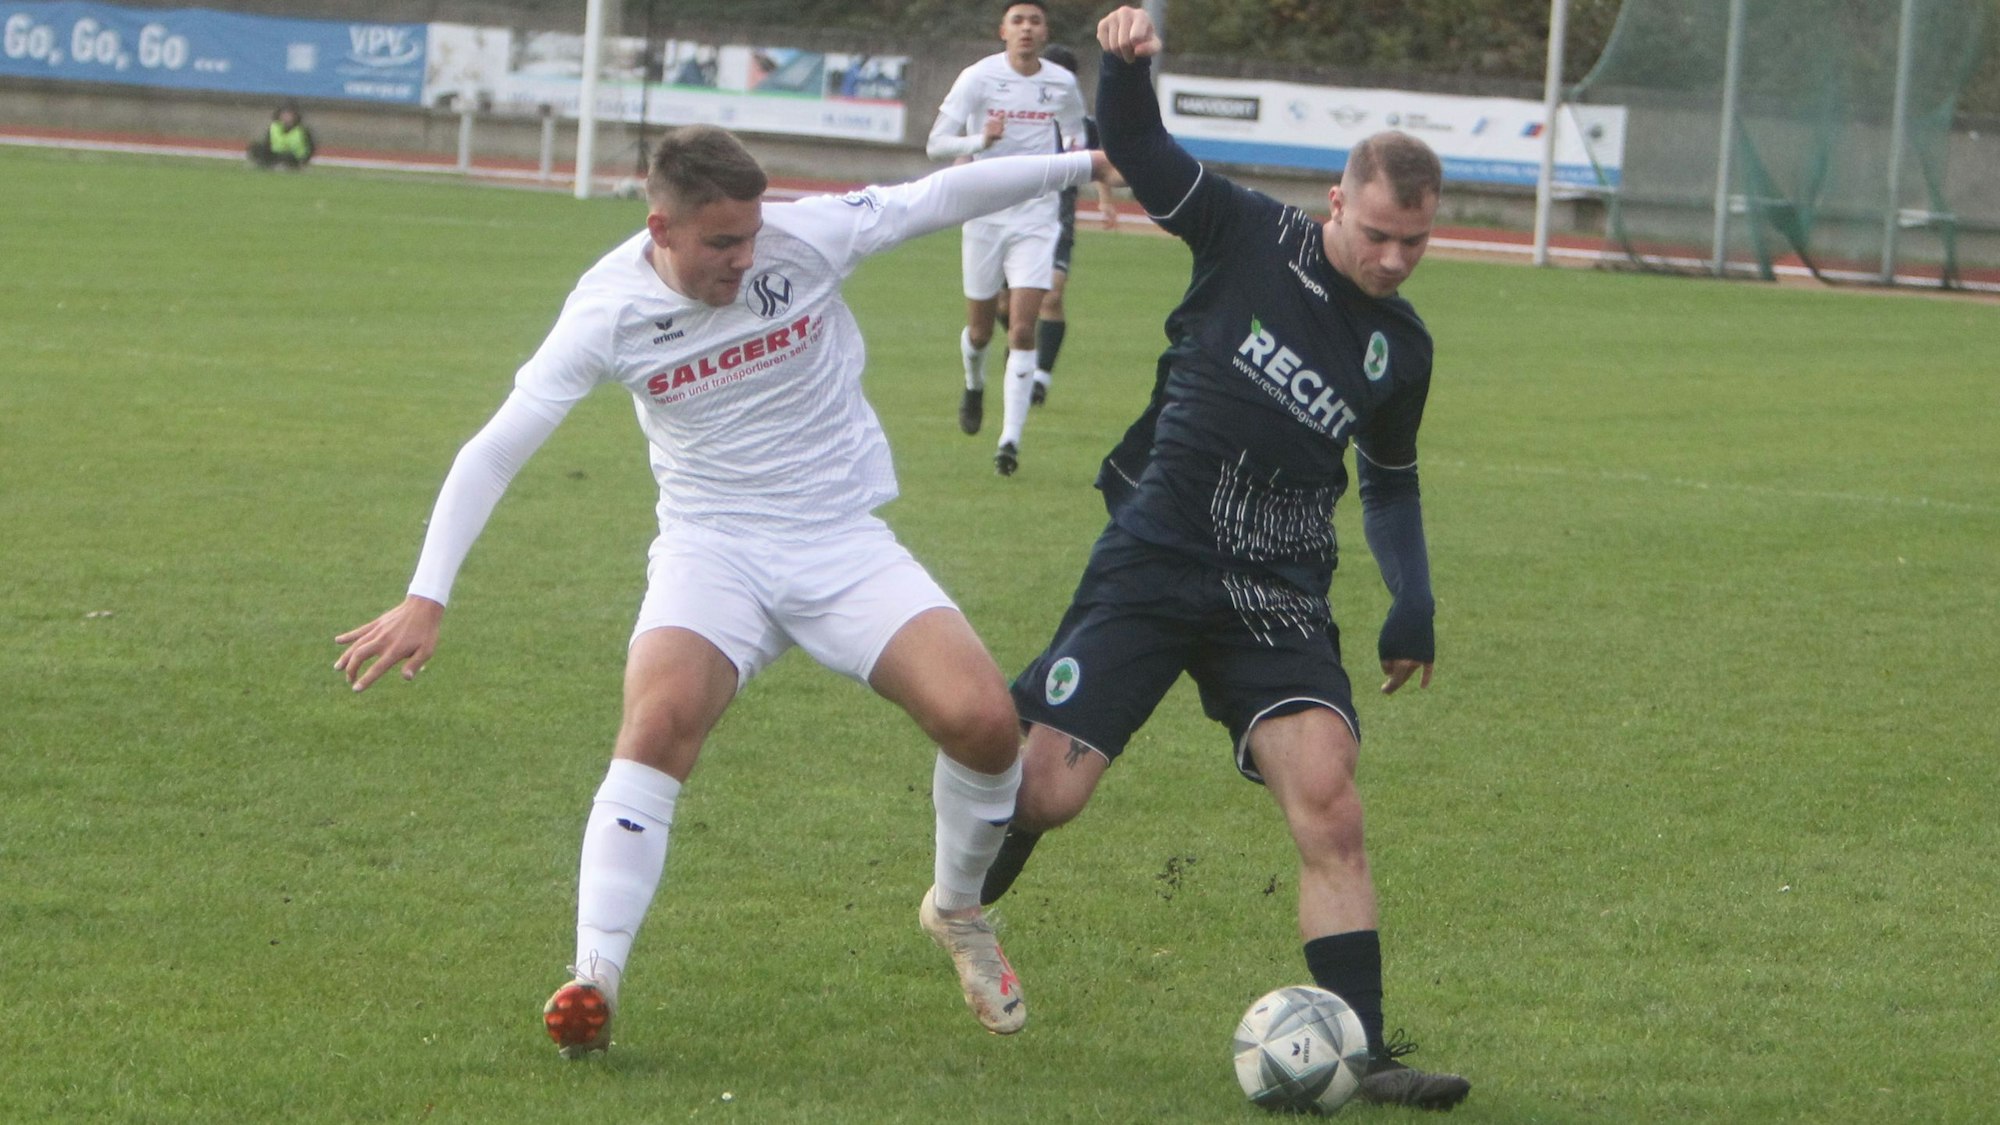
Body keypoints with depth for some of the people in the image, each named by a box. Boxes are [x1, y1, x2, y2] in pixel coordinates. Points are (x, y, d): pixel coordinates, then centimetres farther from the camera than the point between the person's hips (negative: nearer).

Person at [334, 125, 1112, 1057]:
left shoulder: (806, 238, -12)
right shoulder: (610, 311, -13)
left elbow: (940, 196, 1)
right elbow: (492, 451, -11)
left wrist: (1086, 163, 4)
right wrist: (425, 600, -17)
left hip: (845, 544, 2)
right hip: (713, 550, -2)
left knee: (982, 719, -17)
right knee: (661, 717, -31)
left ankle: (957, 912, 13)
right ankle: (593, 981, -28)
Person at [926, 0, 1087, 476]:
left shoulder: (1062, 84, 2)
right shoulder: (978, 78, -7)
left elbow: (1074, 134, 24)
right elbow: (936, 143, -12)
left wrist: (1076, 154, 3)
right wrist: (980, 140, -29)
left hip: (1036, 218, 1)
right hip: (985, 217, -1)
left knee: (1022, 330, -12)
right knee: (980, 328, 10)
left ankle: (1010, 440, -13)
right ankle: (974, 385, 45)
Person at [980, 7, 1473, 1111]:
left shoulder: (1402, 347, 9)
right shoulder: (1250, 236, -2)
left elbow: (1390, 484, 24)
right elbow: (1135, 146, -3)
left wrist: (1412, 603, 12)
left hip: (1277, 599, 3)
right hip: (1154, 559, -3)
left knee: (1328, 803, -15)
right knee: (1046, 788, -9)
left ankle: (1361, 1049, -15)